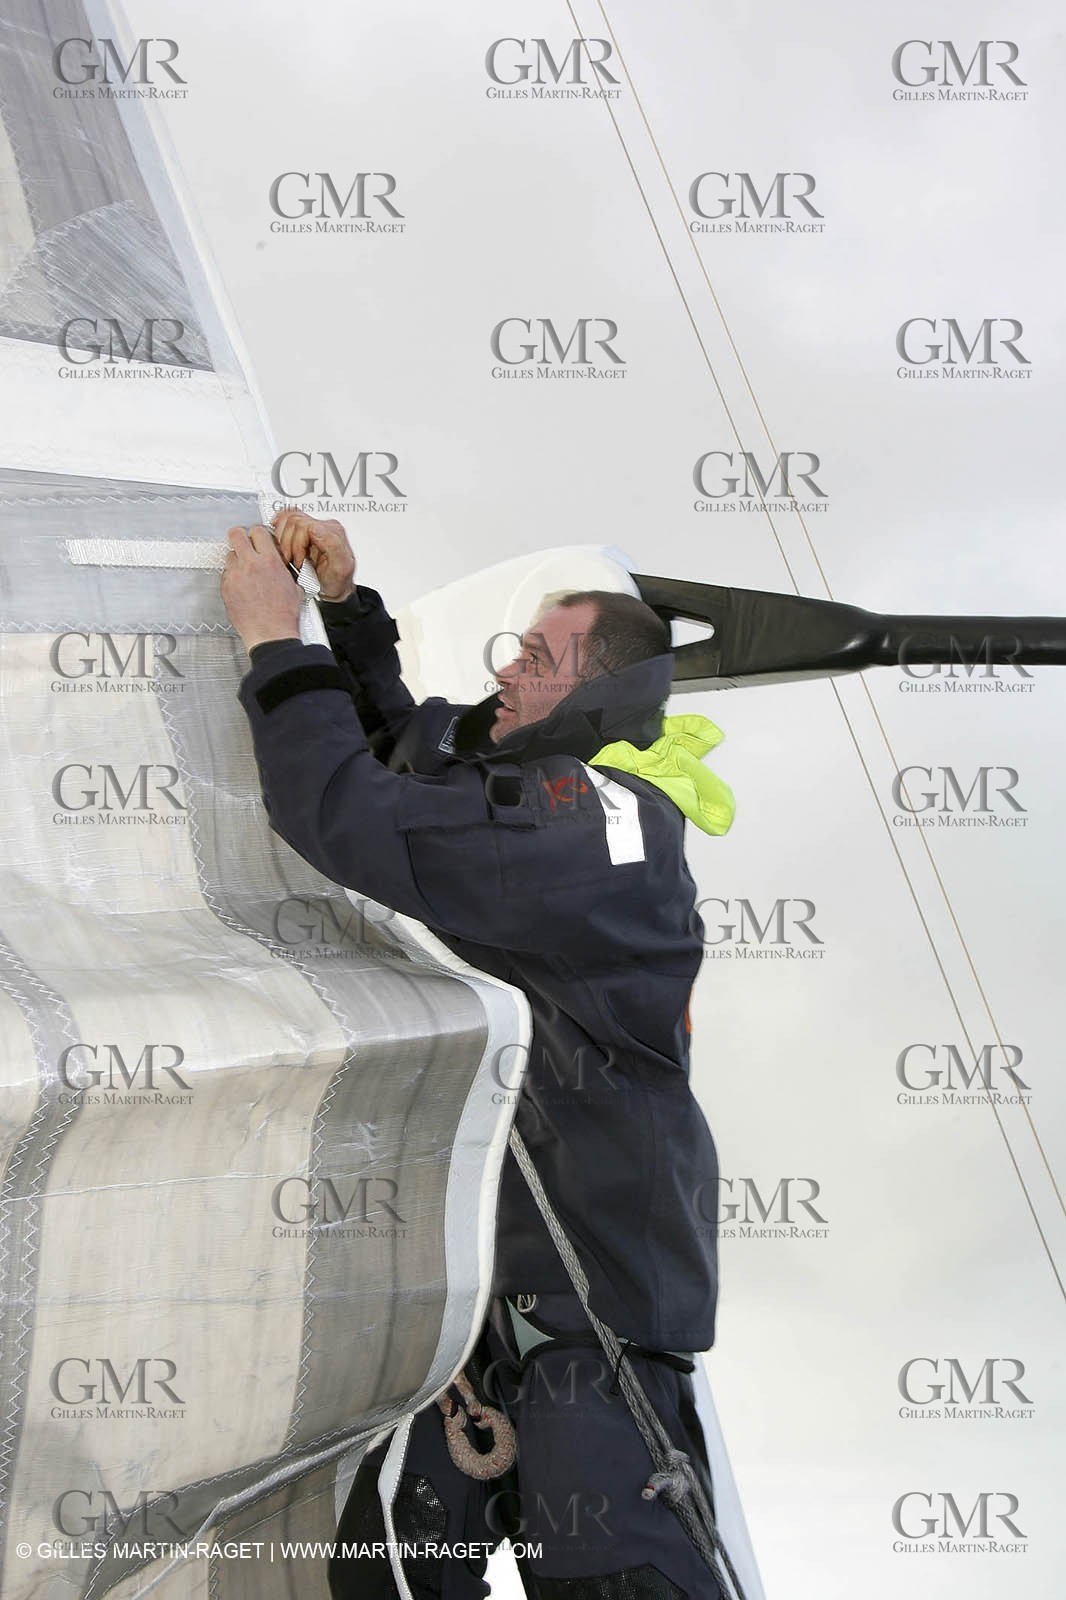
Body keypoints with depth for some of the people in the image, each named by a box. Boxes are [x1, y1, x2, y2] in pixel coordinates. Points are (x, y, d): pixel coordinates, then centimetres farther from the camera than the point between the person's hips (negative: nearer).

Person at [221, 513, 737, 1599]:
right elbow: (403, 748, 32)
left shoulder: (603, 818, -17)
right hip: (485, 1268, 10)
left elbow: (362, 826, -24)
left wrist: (275, 640, -13)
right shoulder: (543, 793, 14)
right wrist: (345, 602, 20)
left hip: (593, 1279, -10)